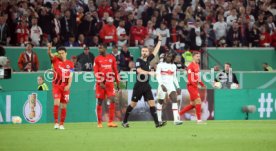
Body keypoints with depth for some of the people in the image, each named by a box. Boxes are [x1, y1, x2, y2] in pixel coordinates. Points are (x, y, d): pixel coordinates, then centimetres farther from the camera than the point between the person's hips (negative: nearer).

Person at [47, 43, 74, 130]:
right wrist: (49, 48, -38)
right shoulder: (55, 60, 3)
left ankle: (62, 124, 14)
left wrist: (68, 85, -14)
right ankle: (56, 123, -15)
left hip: (65, 87, 2)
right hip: (56, 85, -2)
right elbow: (50, 54, -17)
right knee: (56, 103, -18)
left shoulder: (70, 64, 5)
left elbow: (70, 76, 1)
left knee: (64, 106, 5)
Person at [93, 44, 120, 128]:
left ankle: (110, 122, -6)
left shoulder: (112, 58, 7)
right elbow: (96, 72, -3)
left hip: (110, 83, 1)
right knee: (100, 102, 1)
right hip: (101, 83, -1)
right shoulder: (97, 59, 3)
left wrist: (118, 82, 9)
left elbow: (115, 71, 11)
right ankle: (99, 122, 8)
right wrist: (100, 82, -14)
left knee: (113, 100, -9)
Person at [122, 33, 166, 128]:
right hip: (139, 86, -5)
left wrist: (160, 41, 16)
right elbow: (139, 70, -26)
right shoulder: (138, 61, -8)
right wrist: (149, 72, -39)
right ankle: (124, 122, 16)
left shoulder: (148, 59, 9)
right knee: (133, 104, 3)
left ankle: (157, 123, -10)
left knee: (152, 103, -5)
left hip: (146, 86, 5)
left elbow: (155, 51, 17)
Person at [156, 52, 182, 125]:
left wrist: (178, 87, 13)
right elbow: (158, 76, -11)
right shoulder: (160, 65, -2)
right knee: (160, 102, 6)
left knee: (175, 100, -14)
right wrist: (161, 85, -24)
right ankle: (159, 119, 21)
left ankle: (176, 119, -22)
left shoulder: (173, 66, 12)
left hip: (171, 85, 3)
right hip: (163, 85, -3)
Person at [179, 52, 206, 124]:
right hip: (191, 86, -10)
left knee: (193, 104, 12)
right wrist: (196, 85, -24)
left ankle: (179, 114, 21)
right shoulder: (191, 66, -15)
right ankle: (199, 120, -9)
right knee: (198, 101, -13)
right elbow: (190, 79, -19)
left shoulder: (197, 65, 15)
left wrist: (202, 84, 12)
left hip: (195, 86, 10)